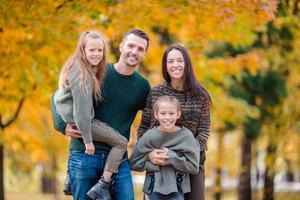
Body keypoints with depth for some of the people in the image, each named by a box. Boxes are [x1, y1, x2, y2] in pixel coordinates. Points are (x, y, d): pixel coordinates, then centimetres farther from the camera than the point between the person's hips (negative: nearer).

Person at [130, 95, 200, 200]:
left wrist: (172, 157, -16)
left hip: (177, 188, -1)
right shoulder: (149, 136, -7)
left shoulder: (186, 136, -8)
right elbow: (134, 163, -2)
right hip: (155, 187, 1)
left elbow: (194, 167, -6)